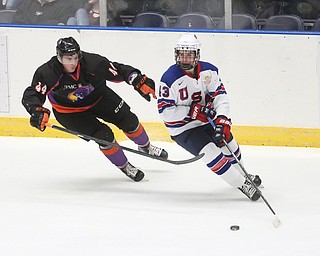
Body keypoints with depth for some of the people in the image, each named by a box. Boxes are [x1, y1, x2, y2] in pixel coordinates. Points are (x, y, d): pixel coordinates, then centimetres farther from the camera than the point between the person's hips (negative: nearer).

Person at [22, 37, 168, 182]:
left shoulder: (92, 62, -29)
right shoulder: (46, 73, -33)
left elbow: (119, 71, -20)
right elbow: (30, 96, -32)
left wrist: (139, 81, -28)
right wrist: (38, 112, -50)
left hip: (97, 97, 3)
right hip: (69, 112, -3)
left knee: (128, 120, 7)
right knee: (103, 135, -15)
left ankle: (145, 147, 39)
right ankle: (124, 167, 10)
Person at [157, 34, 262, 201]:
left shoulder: (208, 71, -8)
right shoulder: (170, 78, -23)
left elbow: (220, 95, -10)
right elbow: (165, 111, -24)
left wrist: (222, 120, -26)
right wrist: (193, 112, -28)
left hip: (205, 121, 6)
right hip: (182, 129, -6)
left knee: (230, 146, 17)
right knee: (212, 153, -21)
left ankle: (241, 174, 48)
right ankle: (242, 185, -10)